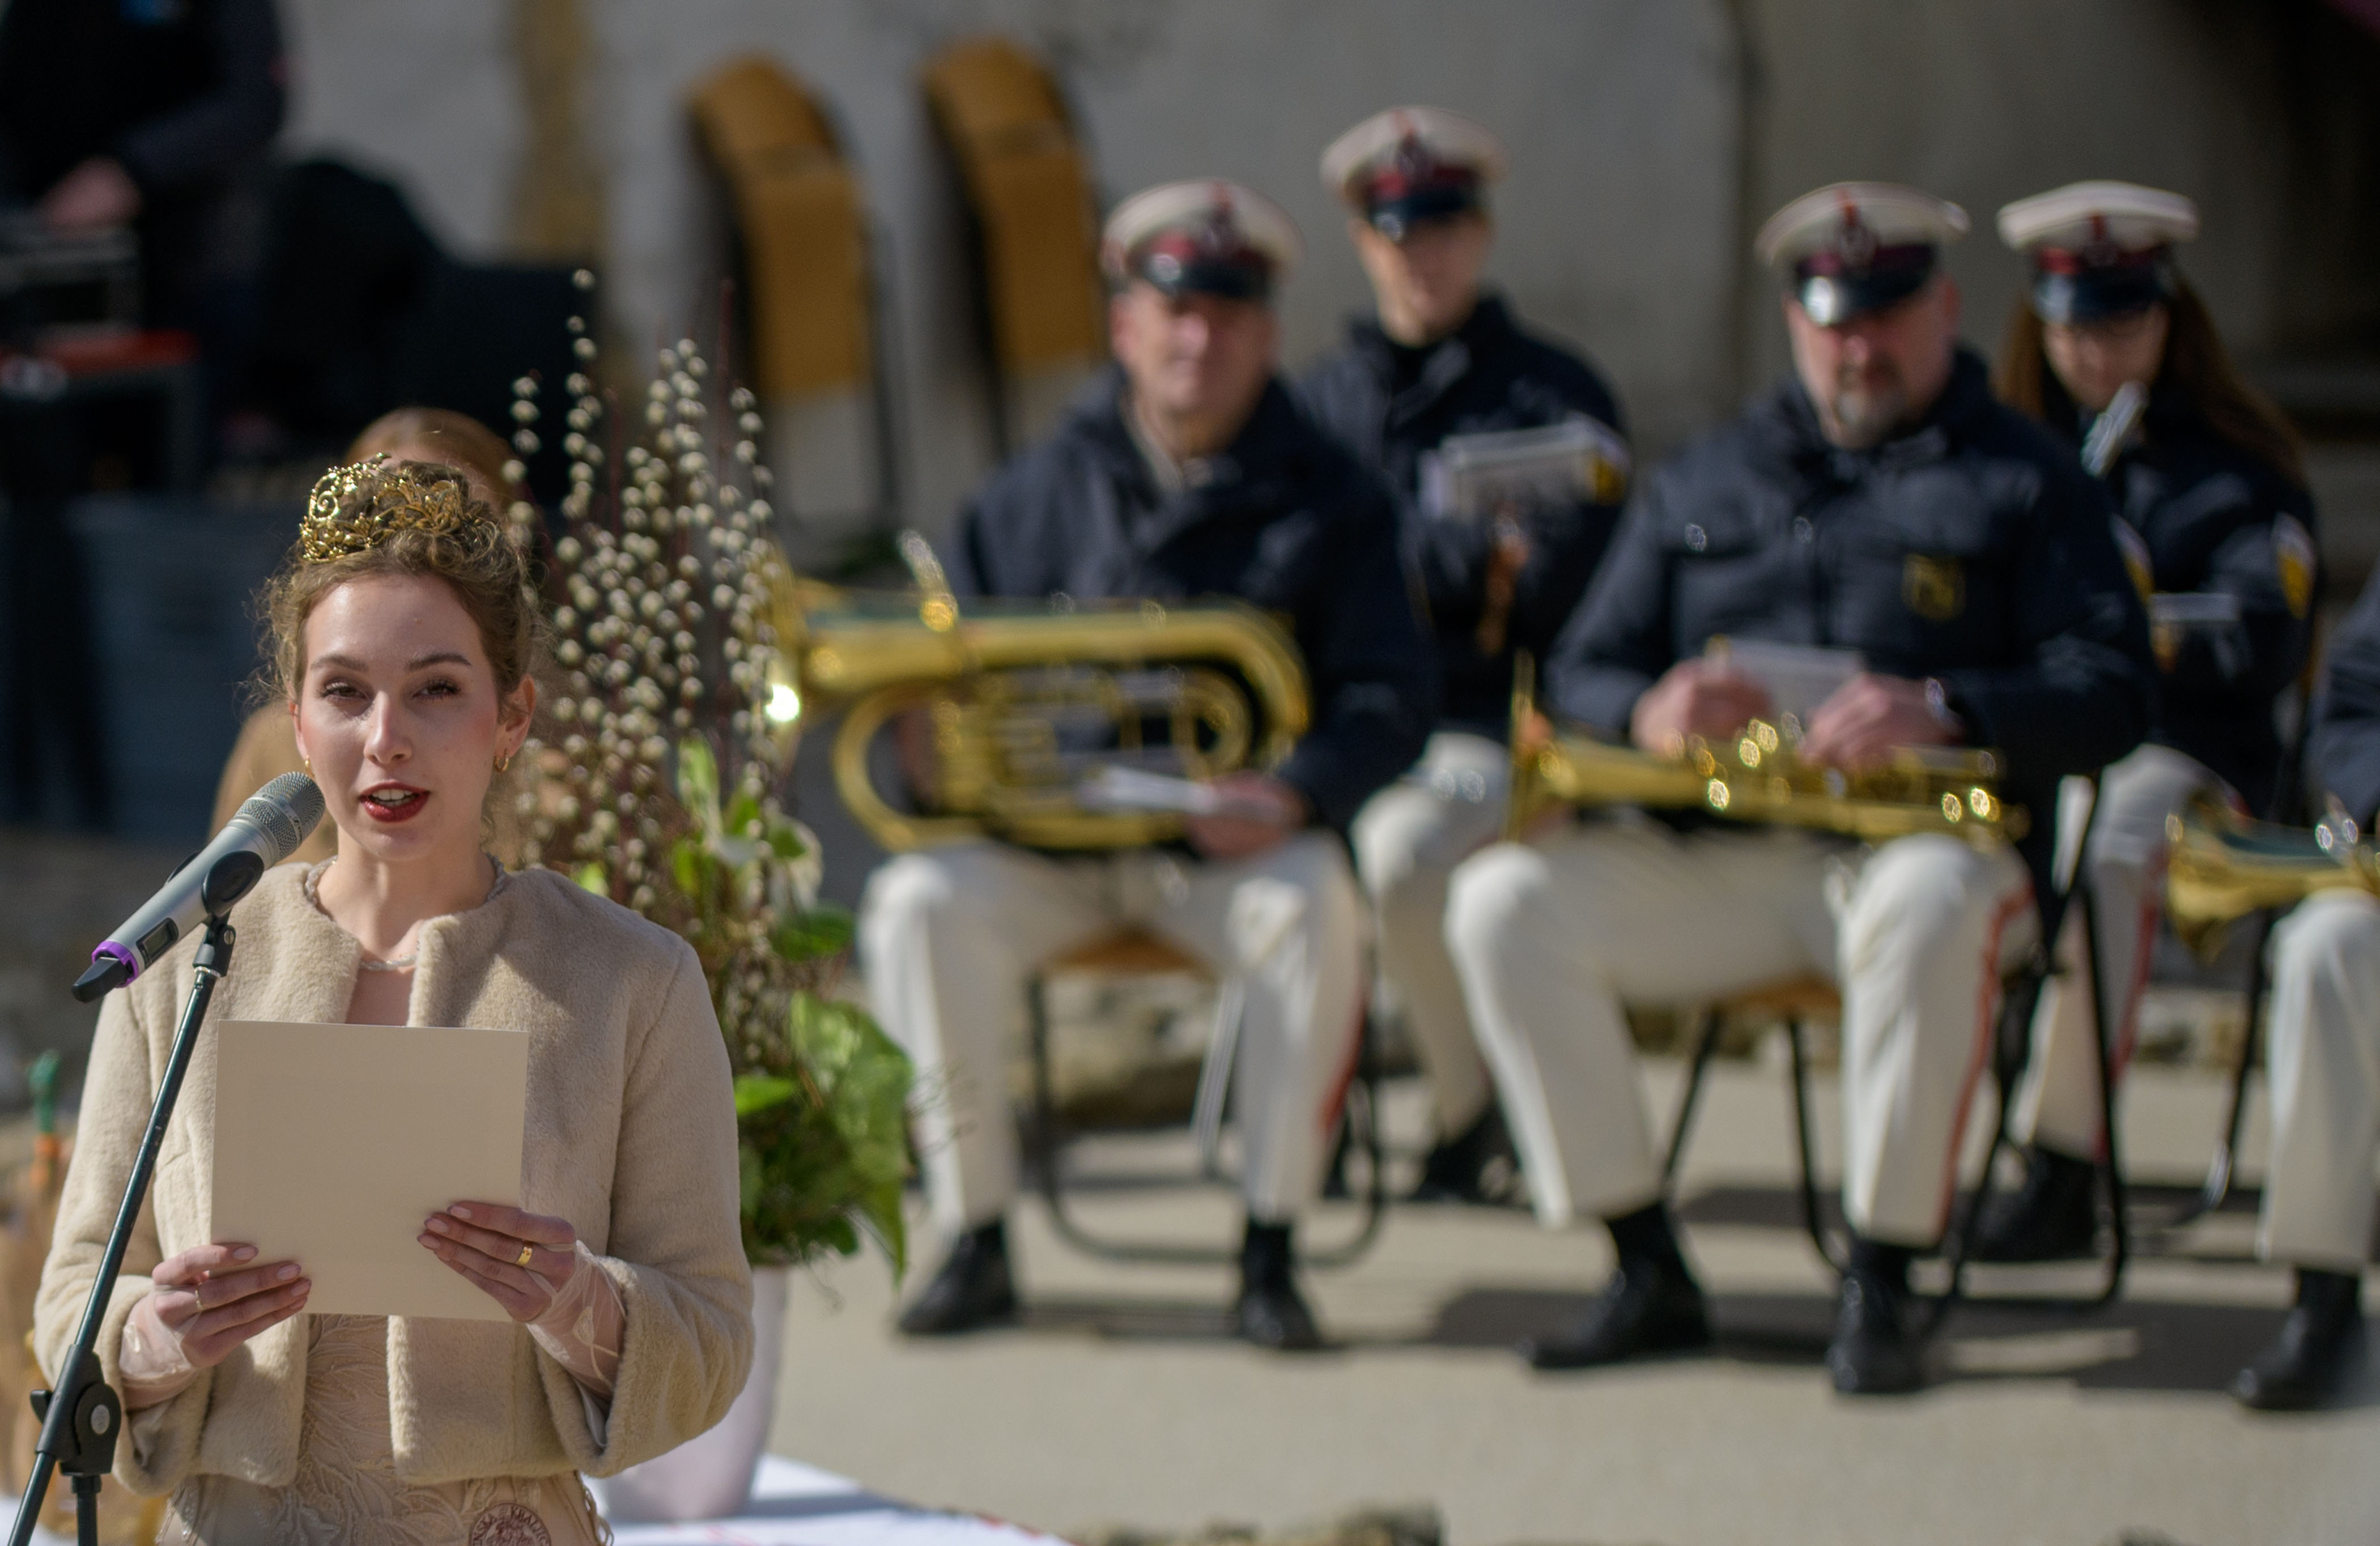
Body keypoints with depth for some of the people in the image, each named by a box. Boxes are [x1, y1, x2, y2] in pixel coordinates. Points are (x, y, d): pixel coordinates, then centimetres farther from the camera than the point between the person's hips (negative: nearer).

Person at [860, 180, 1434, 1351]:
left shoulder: (1325, 503, 6)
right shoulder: (1048, 487, 12)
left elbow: (1388, 696, -1)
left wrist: (1297, 793, -21)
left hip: (1231, 840, -2)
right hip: (1043, 836, 2)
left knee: (1315, 907, -34)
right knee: (918, 905, -26)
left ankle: (1269, 1248, -21)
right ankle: (975, 1241, -15)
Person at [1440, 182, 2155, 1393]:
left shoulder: (2024, 484, 13)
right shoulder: (1700, 485, 24)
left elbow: (2109, 695, 0)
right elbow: (1579, 674, 18)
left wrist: (1942, 712, -19)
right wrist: (1651, 711, -8)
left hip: (1919, 835, -4)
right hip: (1710, 860, 4)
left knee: (1929, 906, -41)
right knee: (1501, 900, -22)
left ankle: (1880, 1284, -30)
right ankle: (1647, 1273, -17)